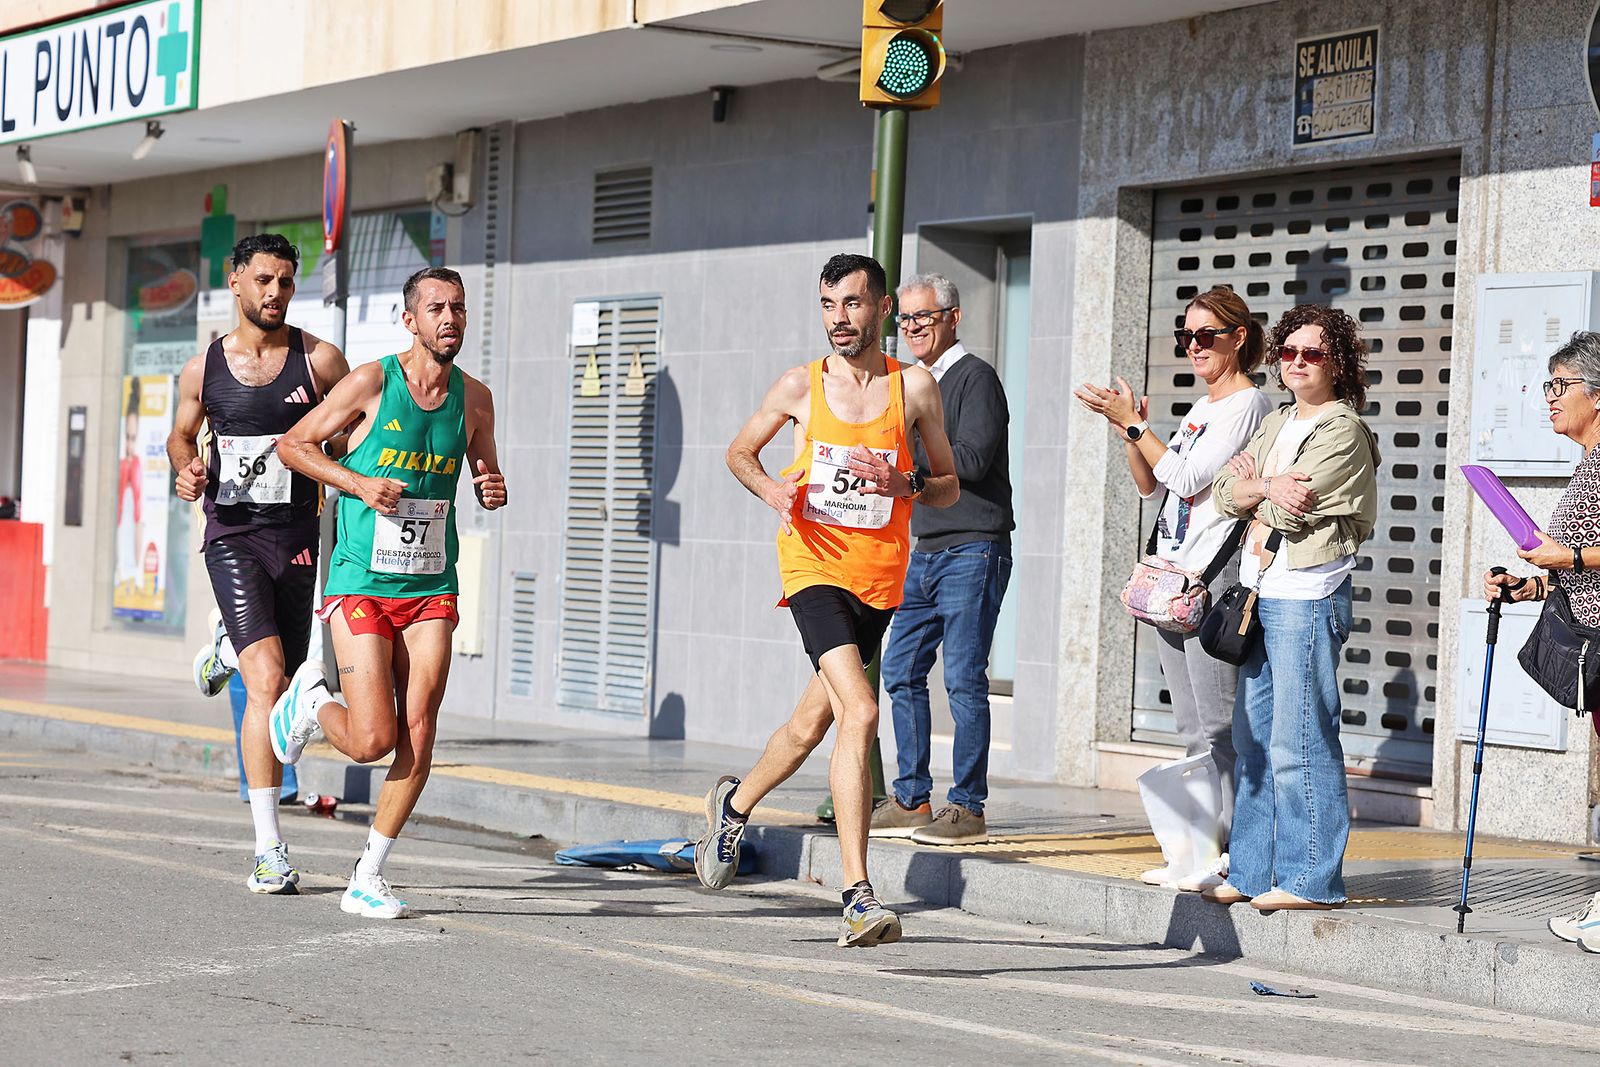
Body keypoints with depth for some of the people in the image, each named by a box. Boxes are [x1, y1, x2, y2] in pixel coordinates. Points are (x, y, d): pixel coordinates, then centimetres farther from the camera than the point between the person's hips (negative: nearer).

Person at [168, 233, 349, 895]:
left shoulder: (319, 361, -1)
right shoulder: (204, 368, 3)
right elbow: (181, 433, 20)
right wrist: (187, 468, -1)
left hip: (296, 540, 2)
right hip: (232, 536, -2)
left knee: (282, 682, 11)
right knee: (267, 682, -19)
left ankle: (228, 648, 50)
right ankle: (270, 850, -15)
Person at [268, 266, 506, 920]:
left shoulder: (474, 398, 5)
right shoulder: (372, 383, -8)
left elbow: (485, 475, 20)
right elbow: (292, 445, 0)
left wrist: (494, 491, -4)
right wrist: (358, 483, -14)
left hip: (432, 589, 4)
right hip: (361, 583, -4)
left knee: (418, 738, -5)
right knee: (373, 740, -11)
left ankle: (367, 879, 8)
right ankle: (311, 700, 24)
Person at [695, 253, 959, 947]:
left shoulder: (915, 387, 3)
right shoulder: (800, 386, 1)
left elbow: (950, 489, 9)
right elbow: (740, 453, 16)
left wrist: (907, 485, -13)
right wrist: (772, 490, -5)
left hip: (881, 577, 3)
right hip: (815, 565, -3)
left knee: (815, 719, 18)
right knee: (859, 713, -22)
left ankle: (735, 803, 48)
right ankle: (858, 898, -23)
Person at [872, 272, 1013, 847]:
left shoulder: (976, 378, -7)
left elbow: (971, 459, -19)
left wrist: (900, 453, -15)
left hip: (972, 551, -9)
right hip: (924, 553, 9)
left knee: (963, 678, -9)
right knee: (901, 672, 7)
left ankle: (968, 807, -6)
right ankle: (913, 801, 14)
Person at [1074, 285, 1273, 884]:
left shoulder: (1248, 404, -8)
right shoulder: (1199, 411, 20)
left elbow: (1188, 479, -16)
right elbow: (1151, 486, 21)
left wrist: (1133, 424, -10)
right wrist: (1127, 430, 6)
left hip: (1216, 575, -9)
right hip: (1172, 577, 9)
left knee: (1219, 723, -10)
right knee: (1192, 728, 9)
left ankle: (1230, 856, -9)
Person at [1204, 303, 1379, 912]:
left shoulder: (1342, 429, -5)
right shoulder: (1276, 424, 20)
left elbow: (1292, 508, -13)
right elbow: (1224, 493, 9)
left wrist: (1252, 488, 6)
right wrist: (1267, 487, -10)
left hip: (1307, 593, -8)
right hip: (1258, 590, 8)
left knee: (1299, 742, -9)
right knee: (1253, 740, 10)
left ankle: (1311, 880, -5)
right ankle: (1250, 873, 16)